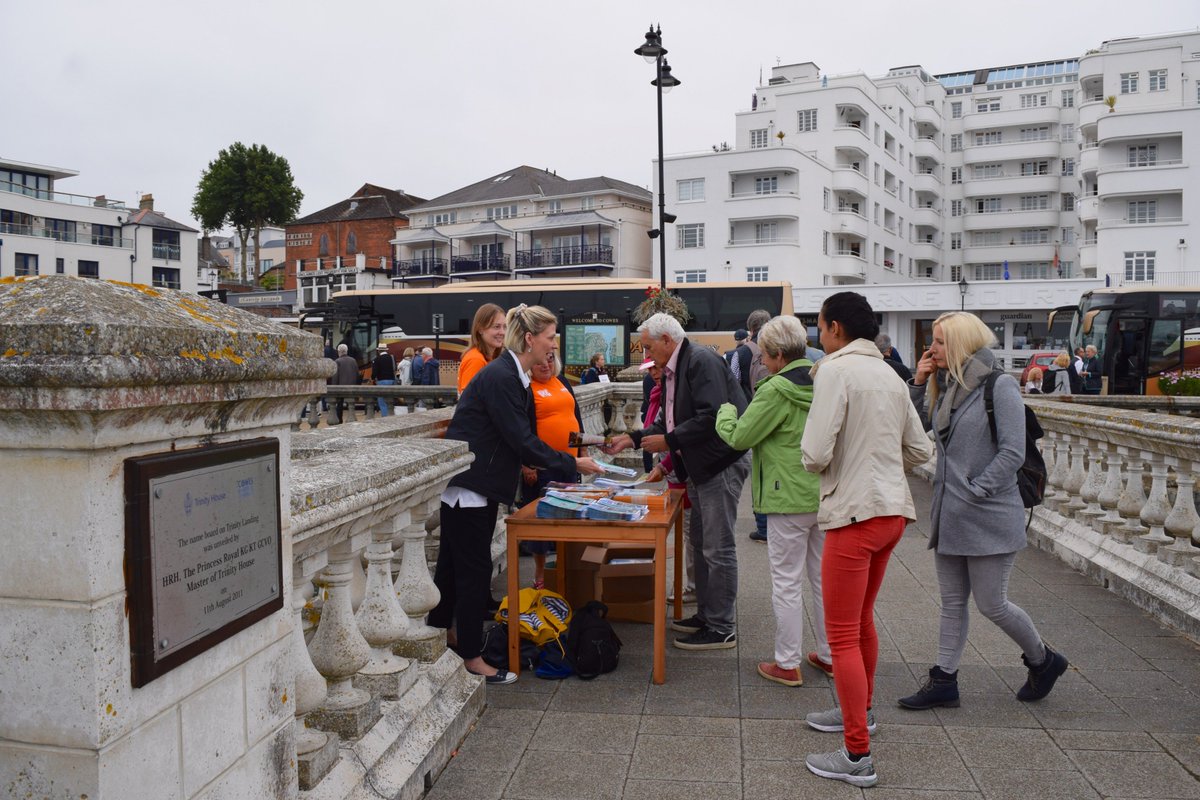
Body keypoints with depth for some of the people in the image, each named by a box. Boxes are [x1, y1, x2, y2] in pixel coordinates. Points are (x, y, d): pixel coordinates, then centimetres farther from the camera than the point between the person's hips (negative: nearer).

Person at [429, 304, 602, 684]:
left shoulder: (514, 376, 9)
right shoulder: (499, 377, -22)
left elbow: (518, 436, 16)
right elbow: (522, 439, -22)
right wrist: (572, 464, -16)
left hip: (480, 484, 10)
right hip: (467, 484, -10)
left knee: (453, 562, 21)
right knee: (474, 569, -2)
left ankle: (441, 632, 37)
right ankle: (472, 657, 9)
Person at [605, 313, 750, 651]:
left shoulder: (702, 361, -16)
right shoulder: (673, 370, 15)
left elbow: (712, 417, -25)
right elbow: (669, 420, 20)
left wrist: (668, 441, -19)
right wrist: (632, 439, 10)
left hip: (722, 463, -10)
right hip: (700, 466, 10)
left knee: (718, 548, -4)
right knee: (701, 543, 17)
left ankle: (721, 630, 5)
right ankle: (705, 616, 29)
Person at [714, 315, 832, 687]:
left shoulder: (777, 390, -17)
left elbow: (740, 436, -12)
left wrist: (726, 412, 7)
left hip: (789, 498, -7)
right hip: (824, 494, 7)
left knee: (787, 582, 3)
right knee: (823, 577, 17)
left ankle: (788, 664, 12)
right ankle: (830, 656, 27)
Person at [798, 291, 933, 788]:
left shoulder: (836, 370, -12)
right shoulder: (890, 375, 11)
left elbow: (815, 455, -18)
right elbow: (920, 451, 15)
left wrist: (814, 457, 3)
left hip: (855, 512, -9)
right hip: (893, 509, 9)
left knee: (842, 636, 0)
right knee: (862, 620, 25)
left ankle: (858, 757, 6)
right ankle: (860, 710, 43)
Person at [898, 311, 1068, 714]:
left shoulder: (1000, 387, -12)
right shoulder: (945, 386, 10)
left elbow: (1012, 452, -17)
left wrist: (976, 492, -17)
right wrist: (918, 383, 2)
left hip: (988, 516, -7)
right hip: (949, 515, 7)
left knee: (991, 604, 3)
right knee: (952, 603, 12)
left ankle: (1042, 660, 28)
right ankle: (944, 681, 19)